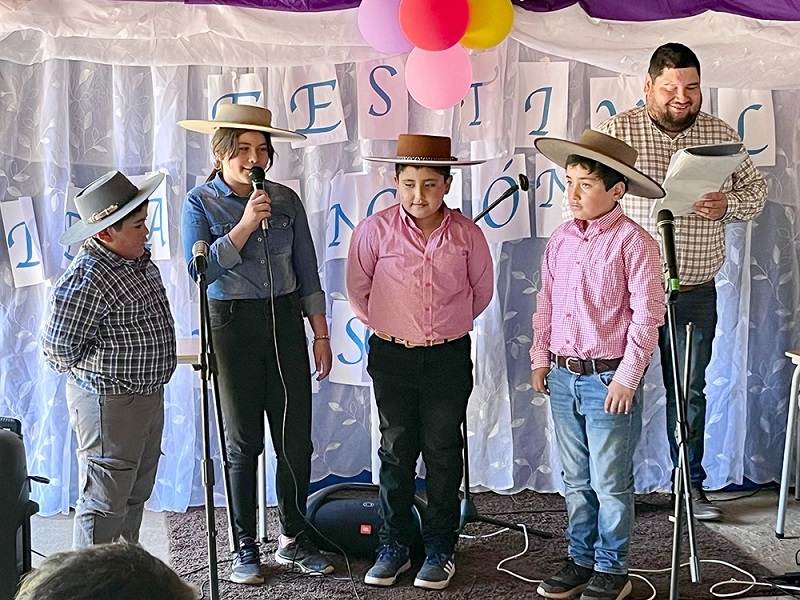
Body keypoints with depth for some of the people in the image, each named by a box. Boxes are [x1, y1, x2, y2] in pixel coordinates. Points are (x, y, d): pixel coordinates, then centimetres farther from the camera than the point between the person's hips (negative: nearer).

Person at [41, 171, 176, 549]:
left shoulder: (138, 262, 6)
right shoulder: (85, 280, -23)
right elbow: (58, 347, -21)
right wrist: (94, 375, -6)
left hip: (148, 396, 10)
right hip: (109, 404, -10)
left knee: (136, 495, 20)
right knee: (104, 503, 0)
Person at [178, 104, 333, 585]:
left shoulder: (286, 200, 6)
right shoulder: (201, 203, -2)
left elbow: (308, 273, 9)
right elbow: (202, 269, -15)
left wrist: (321, 334, 6)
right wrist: (245, 225, -19)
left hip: (285, 321, 3)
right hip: (233, 325, -3)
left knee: (296, 440, 5)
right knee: (244, 442, 6)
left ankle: (294, 539, 23)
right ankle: (246, 547, 20)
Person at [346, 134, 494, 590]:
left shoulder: (466, 233, -5)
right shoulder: (376, 230, -7)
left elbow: (481, 290, 10)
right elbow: (358, 289, 5)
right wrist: (387, 326, 10)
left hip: (449, 357, 0)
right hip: (392, 357, 0)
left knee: (443, 453, 8)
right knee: (396, 453, 9)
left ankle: (440, 549, 20)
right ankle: (394, 546, 21)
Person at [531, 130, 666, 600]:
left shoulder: (634, 242, -11)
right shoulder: (562, 238, 7)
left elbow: (647, 314, -12)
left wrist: (627, 377, -14)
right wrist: (540, 357, 10)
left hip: (609, 379, -6)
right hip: (562, 377, 6)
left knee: (610, 483, 4)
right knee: (577, 480, 16)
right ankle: (581, 561, 29)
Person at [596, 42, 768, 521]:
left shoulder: (721, 135, 6)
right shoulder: (616, 131, -3)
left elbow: (756, 190, 12)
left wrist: (728, 205, -11)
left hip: (695, 294, 2)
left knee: (690, 391, 13)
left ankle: (692, 485, 27)